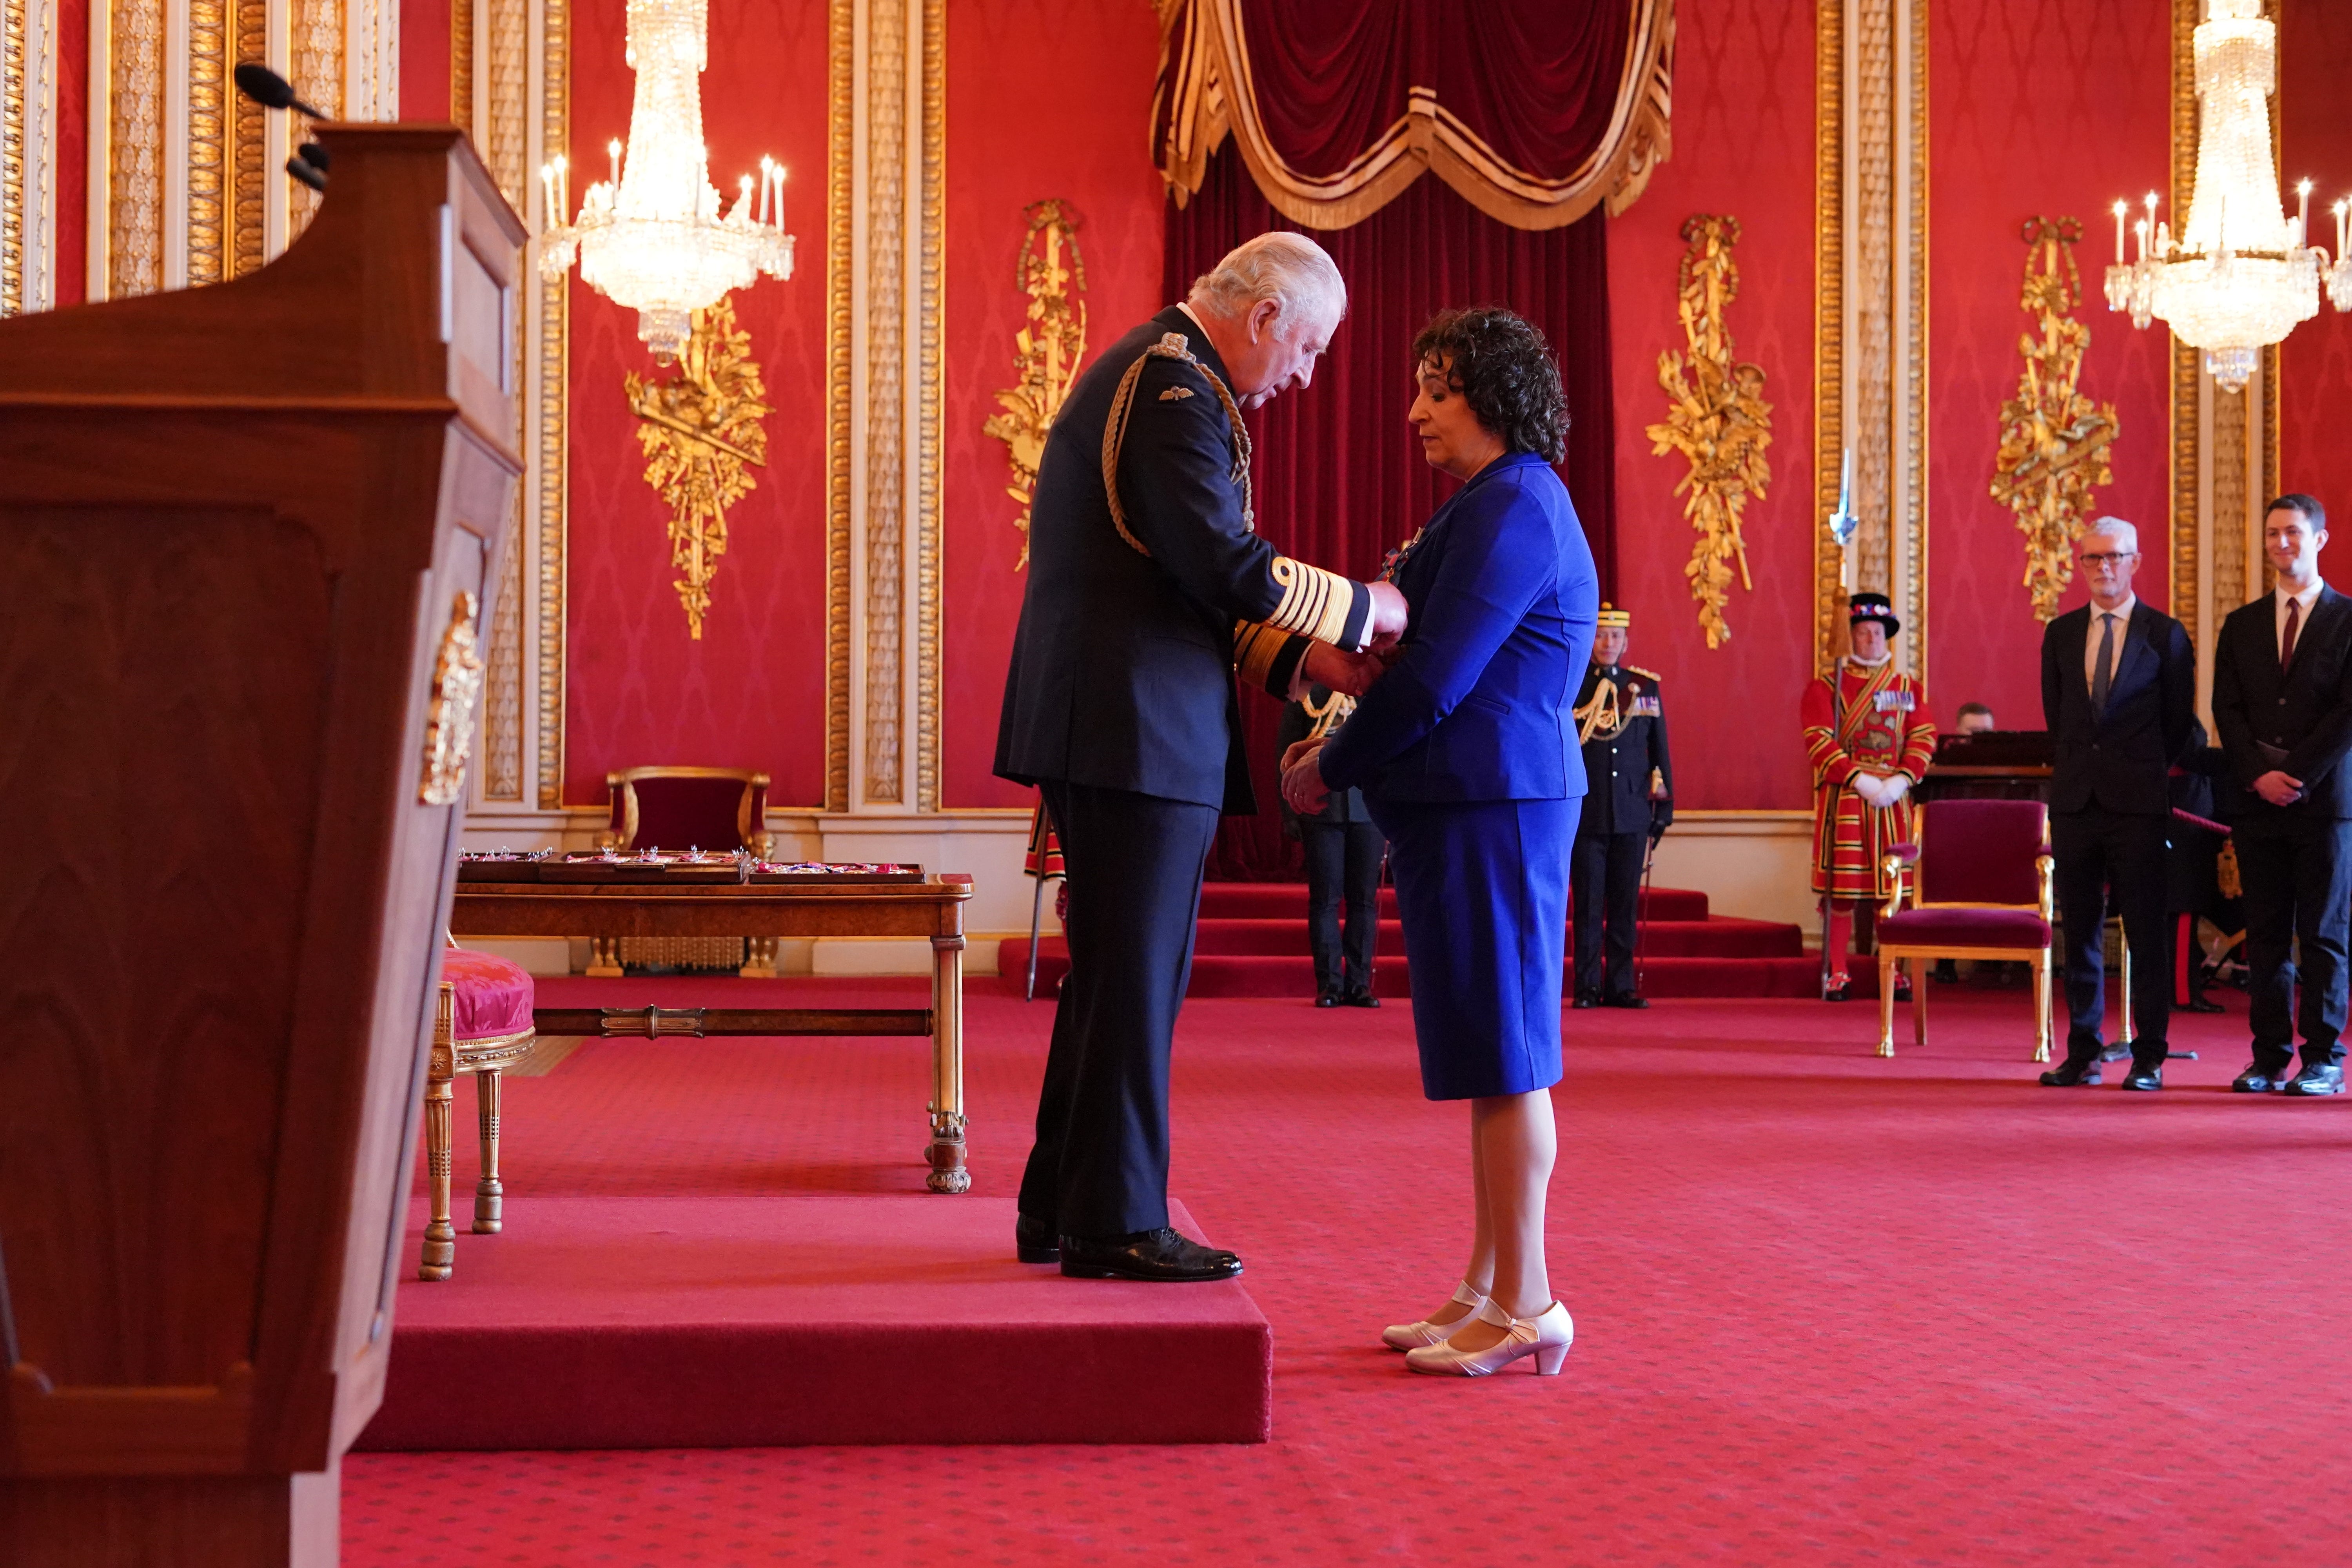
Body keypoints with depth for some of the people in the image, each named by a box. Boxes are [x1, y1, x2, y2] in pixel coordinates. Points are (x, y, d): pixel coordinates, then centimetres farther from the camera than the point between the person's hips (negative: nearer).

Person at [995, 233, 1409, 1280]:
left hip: (1110, 719, 11)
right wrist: (1361, 608, -10)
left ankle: (1061, 1209, 23)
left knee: (1121, 971, 16)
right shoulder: (1174, 384, -13)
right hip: (1133, 724, -11)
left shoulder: (1152, 371, 21)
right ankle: (1114, 1225, 3)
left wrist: (1303, 655, 14)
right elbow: (1225, 563, -22)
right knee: (1132, 977, -4)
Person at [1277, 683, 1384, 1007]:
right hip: (1320, 807, -2)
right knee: (1325, 898, 0)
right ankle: (1329, 984, 4)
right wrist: (1290, 813, -3)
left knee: (1364, 899, 2)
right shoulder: (1306, 695, 5)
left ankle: (1359, 983, 7)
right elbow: (1287, 752, 4)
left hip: (1370, 807, 2)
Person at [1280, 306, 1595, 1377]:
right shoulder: (1503, 504, 20)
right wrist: (1346, 748, 12)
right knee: (1495, 1058, 12)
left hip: (1490, 807, -11)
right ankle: (1489, 1290, 19)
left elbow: (1436, 680, -18)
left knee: (1504, 1058, -6)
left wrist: (1330, 770, -6)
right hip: (1473, 803, 11)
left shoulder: (1509, 509, -14)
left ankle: (1523, 1308, 0)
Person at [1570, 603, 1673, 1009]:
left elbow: (1660, 753, 13)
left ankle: (1621, 986, 11)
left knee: (1626, 904, 5)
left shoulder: (1645, 687, 10)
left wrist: (1664, 808, 9)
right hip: (1585, 815, -2)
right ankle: (1587, 987, 6)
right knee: (1589, 904, 0)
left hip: (1632, 815, 2)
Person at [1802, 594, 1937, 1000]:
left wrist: (1900, 780, -12)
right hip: (1844, 797, -3)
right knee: (1841, 889, -3)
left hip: (1893, 798, 3)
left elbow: (1923, 739, 4)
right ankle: (1837, 974, 3)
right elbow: (1819, 741, -7)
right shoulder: (1826, 687, 2)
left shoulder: (1908, 688, 12)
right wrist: (1860, 779, -17)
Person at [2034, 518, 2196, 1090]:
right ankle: (2083, 1053, 13)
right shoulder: (2061, 633, 11)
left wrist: (2143, 774, 11)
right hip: (2075, 800, 4)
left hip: (2139, 804, -3)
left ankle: (2149, 1059, 3)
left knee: (2147, 932, -2)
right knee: (2079, 930, 6)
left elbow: (2179, 723, 7)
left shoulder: (2165, 634, 1)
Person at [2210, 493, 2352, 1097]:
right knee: (2266, 934, 5)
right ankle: (2270, 1057, 10)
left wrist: (2299, 776, -12)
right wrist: (2258, 775, -8)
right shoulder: (2241, 626, 13)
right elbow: (2227, 711, 6)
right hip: (2259, 800, 4)